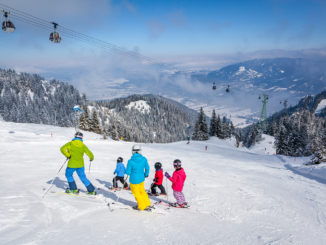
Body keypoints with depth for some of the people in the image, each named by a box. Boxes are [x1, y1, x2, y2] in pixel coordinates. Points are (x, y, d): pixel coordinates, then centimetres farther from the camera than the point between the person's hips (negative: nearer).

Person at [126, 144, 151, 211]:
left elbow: (128, 172, -15)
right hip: (141, 179, 4)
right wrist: (146, 174, 23)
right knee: (142, 191, 27)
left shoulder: (130, 161, -22)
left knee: (136, 193, 18)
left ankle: (142, 206, 32)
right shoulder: (144, 159, -11)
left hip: (134, 180, -4)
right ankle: (147, 204, 38)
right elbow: (147, 168, 3)